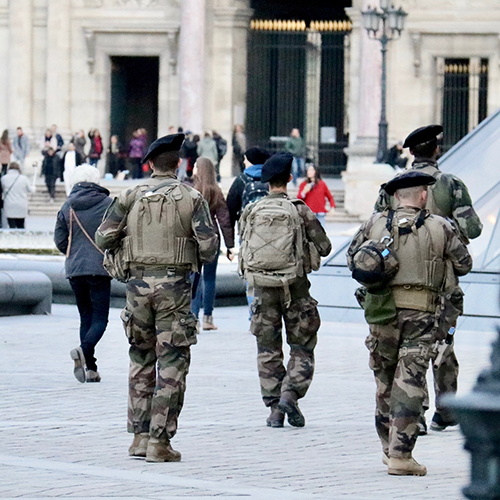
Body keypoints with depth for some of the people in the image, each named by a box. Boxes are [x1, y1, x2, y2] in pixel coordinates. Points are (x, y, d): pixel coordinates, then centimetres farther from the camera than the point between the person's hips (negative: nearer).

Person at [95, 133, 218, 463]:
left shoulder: (131, 196, 4)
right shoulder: (191, 198, -2)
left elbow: (104, 237, 0)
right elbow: (209, 244, -9)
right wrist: (199, 260, 12)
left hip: (139, 283, 3)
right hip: (174, 285, -3)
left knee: (141, 361, 15)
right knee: (172, 365, 1)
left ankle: (140, 435, 15)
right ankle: (159, 441, -4)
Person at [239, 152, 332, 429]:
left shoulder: (250, 211, 1)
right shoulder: (300, 211, -6)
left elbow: (243, 248, 8)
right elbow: (324, 247, -2)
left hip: (262, 286, 2)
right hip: (294, 286, -2)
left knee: (268, 350, 9)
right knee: (302, 347, 9)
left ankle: (274, 408, 5)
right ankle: (290, 394, -9)